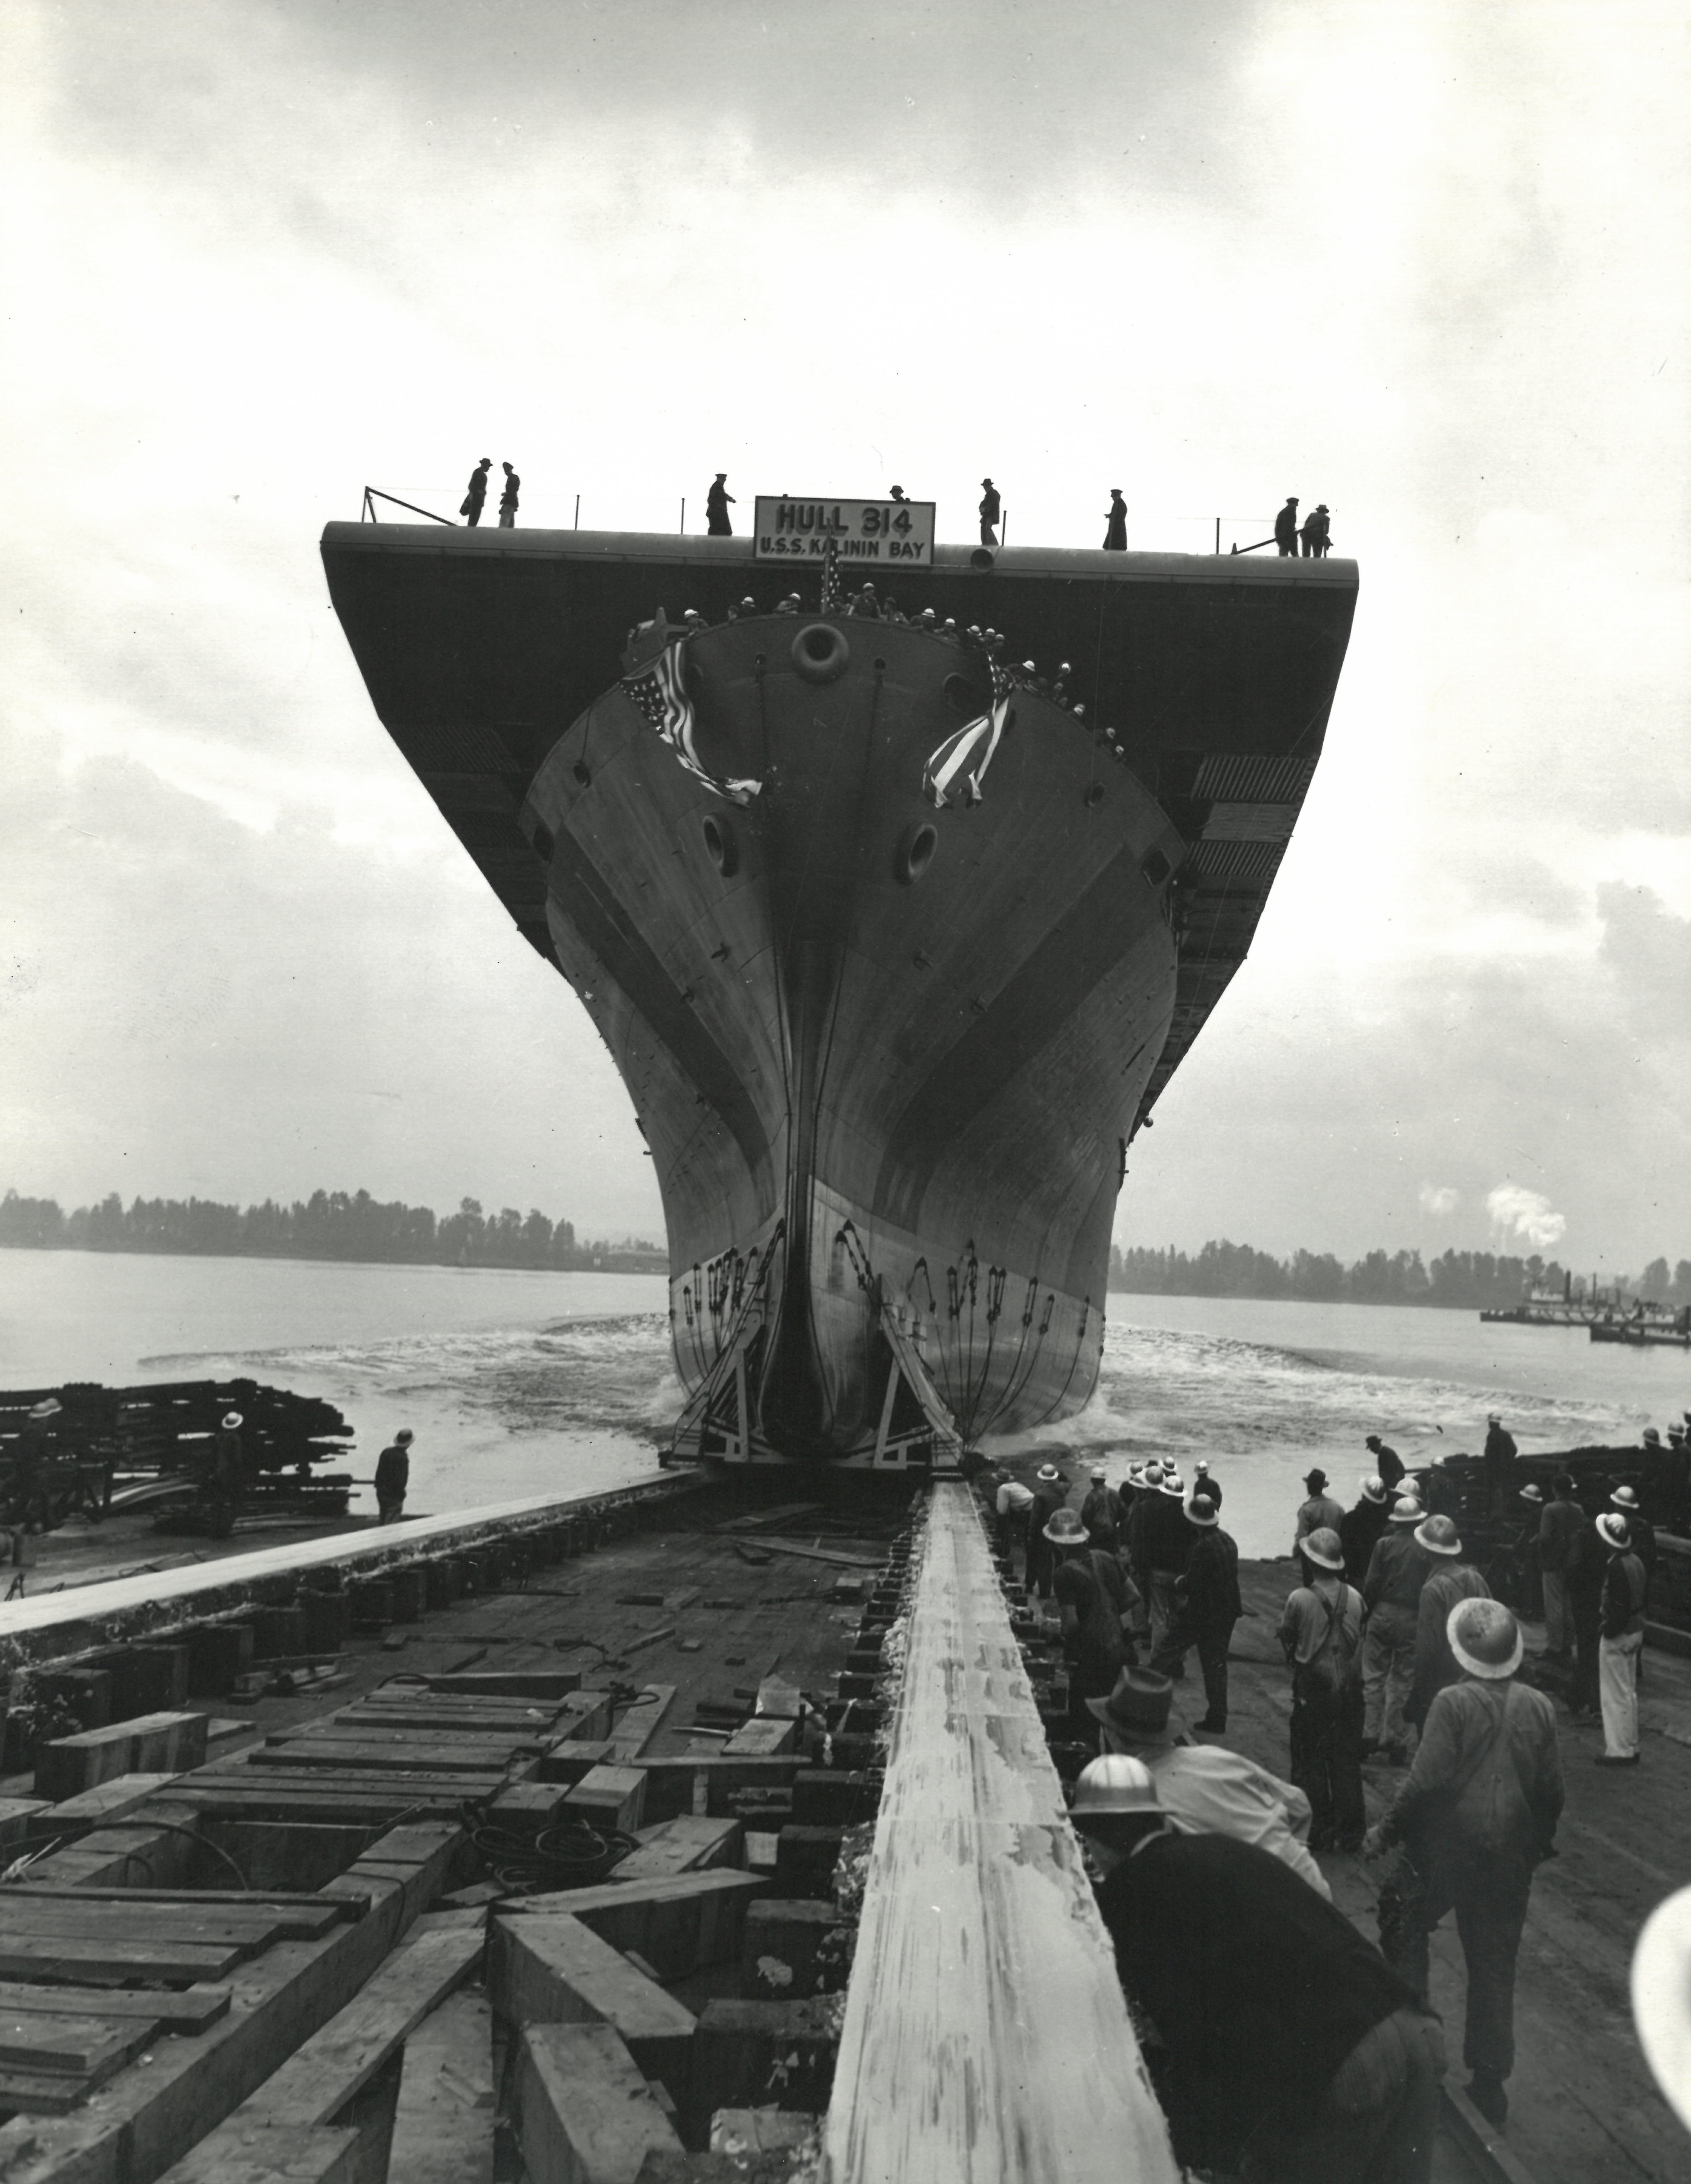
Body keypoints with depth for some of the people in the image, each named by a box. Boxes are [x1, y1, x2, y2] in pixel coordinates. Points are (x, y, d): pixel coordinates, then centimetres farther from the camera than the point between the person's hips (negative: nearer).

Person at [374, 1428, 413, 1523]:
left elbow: (379, 1472, 7)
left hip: (381, 1493, 7)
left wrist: (379, 1488, 17)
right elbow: (399, 1479, -23)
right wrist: (401, 1495, -11)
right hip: (394, 1496, -7)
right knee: (391, 1522, 2)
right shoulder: (403, 1458, -22)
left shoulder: (386, 1452, 0)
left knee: (382, 1518, 21)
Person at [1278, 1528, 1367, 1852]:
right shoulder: (1355, 1597, -7)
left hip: (1313, 1691, -3)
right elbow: (1360, 1638, 4)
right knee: (1347, 1760, 13)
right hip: (1350, 1688, 3)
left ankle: (1317, 1831, 13)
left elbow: (1286, 1637, -2)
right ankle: (1349, 1832, 20)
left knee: (1310, 1762, 9)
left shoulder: (1300, 1599, -17)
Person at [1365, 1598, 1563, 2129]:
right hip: (1510, 1854, 4)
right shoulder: (1539, 1707, -3)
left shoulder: (1453, 1703, -16)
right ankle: (1490, 2083, 19)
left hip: (1447, 1846, -4)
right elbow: (1551, 1787, 4)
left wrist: (1387, 1832, -5)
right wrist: (1541, 1841, 20)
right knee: (1494, 1964, 13)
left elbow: (1427, 1781, -17)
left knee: (1403, 1924, 20)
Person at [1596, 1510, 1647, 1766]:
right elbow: (1640, 1600, 11)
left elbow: (1619, 1607, -25)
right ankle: (1631, 1746, 27)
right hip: (1635, 1631, 9)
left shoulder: (1617, 1567, -24)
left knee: (1616, 1695, 1)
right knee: (1629, 1692, 18)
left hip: (1618, 1636, -9)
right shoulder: (1635, 1561, 4)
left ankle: (1619, 1750, 7)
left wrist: (1609, 1631, -14)